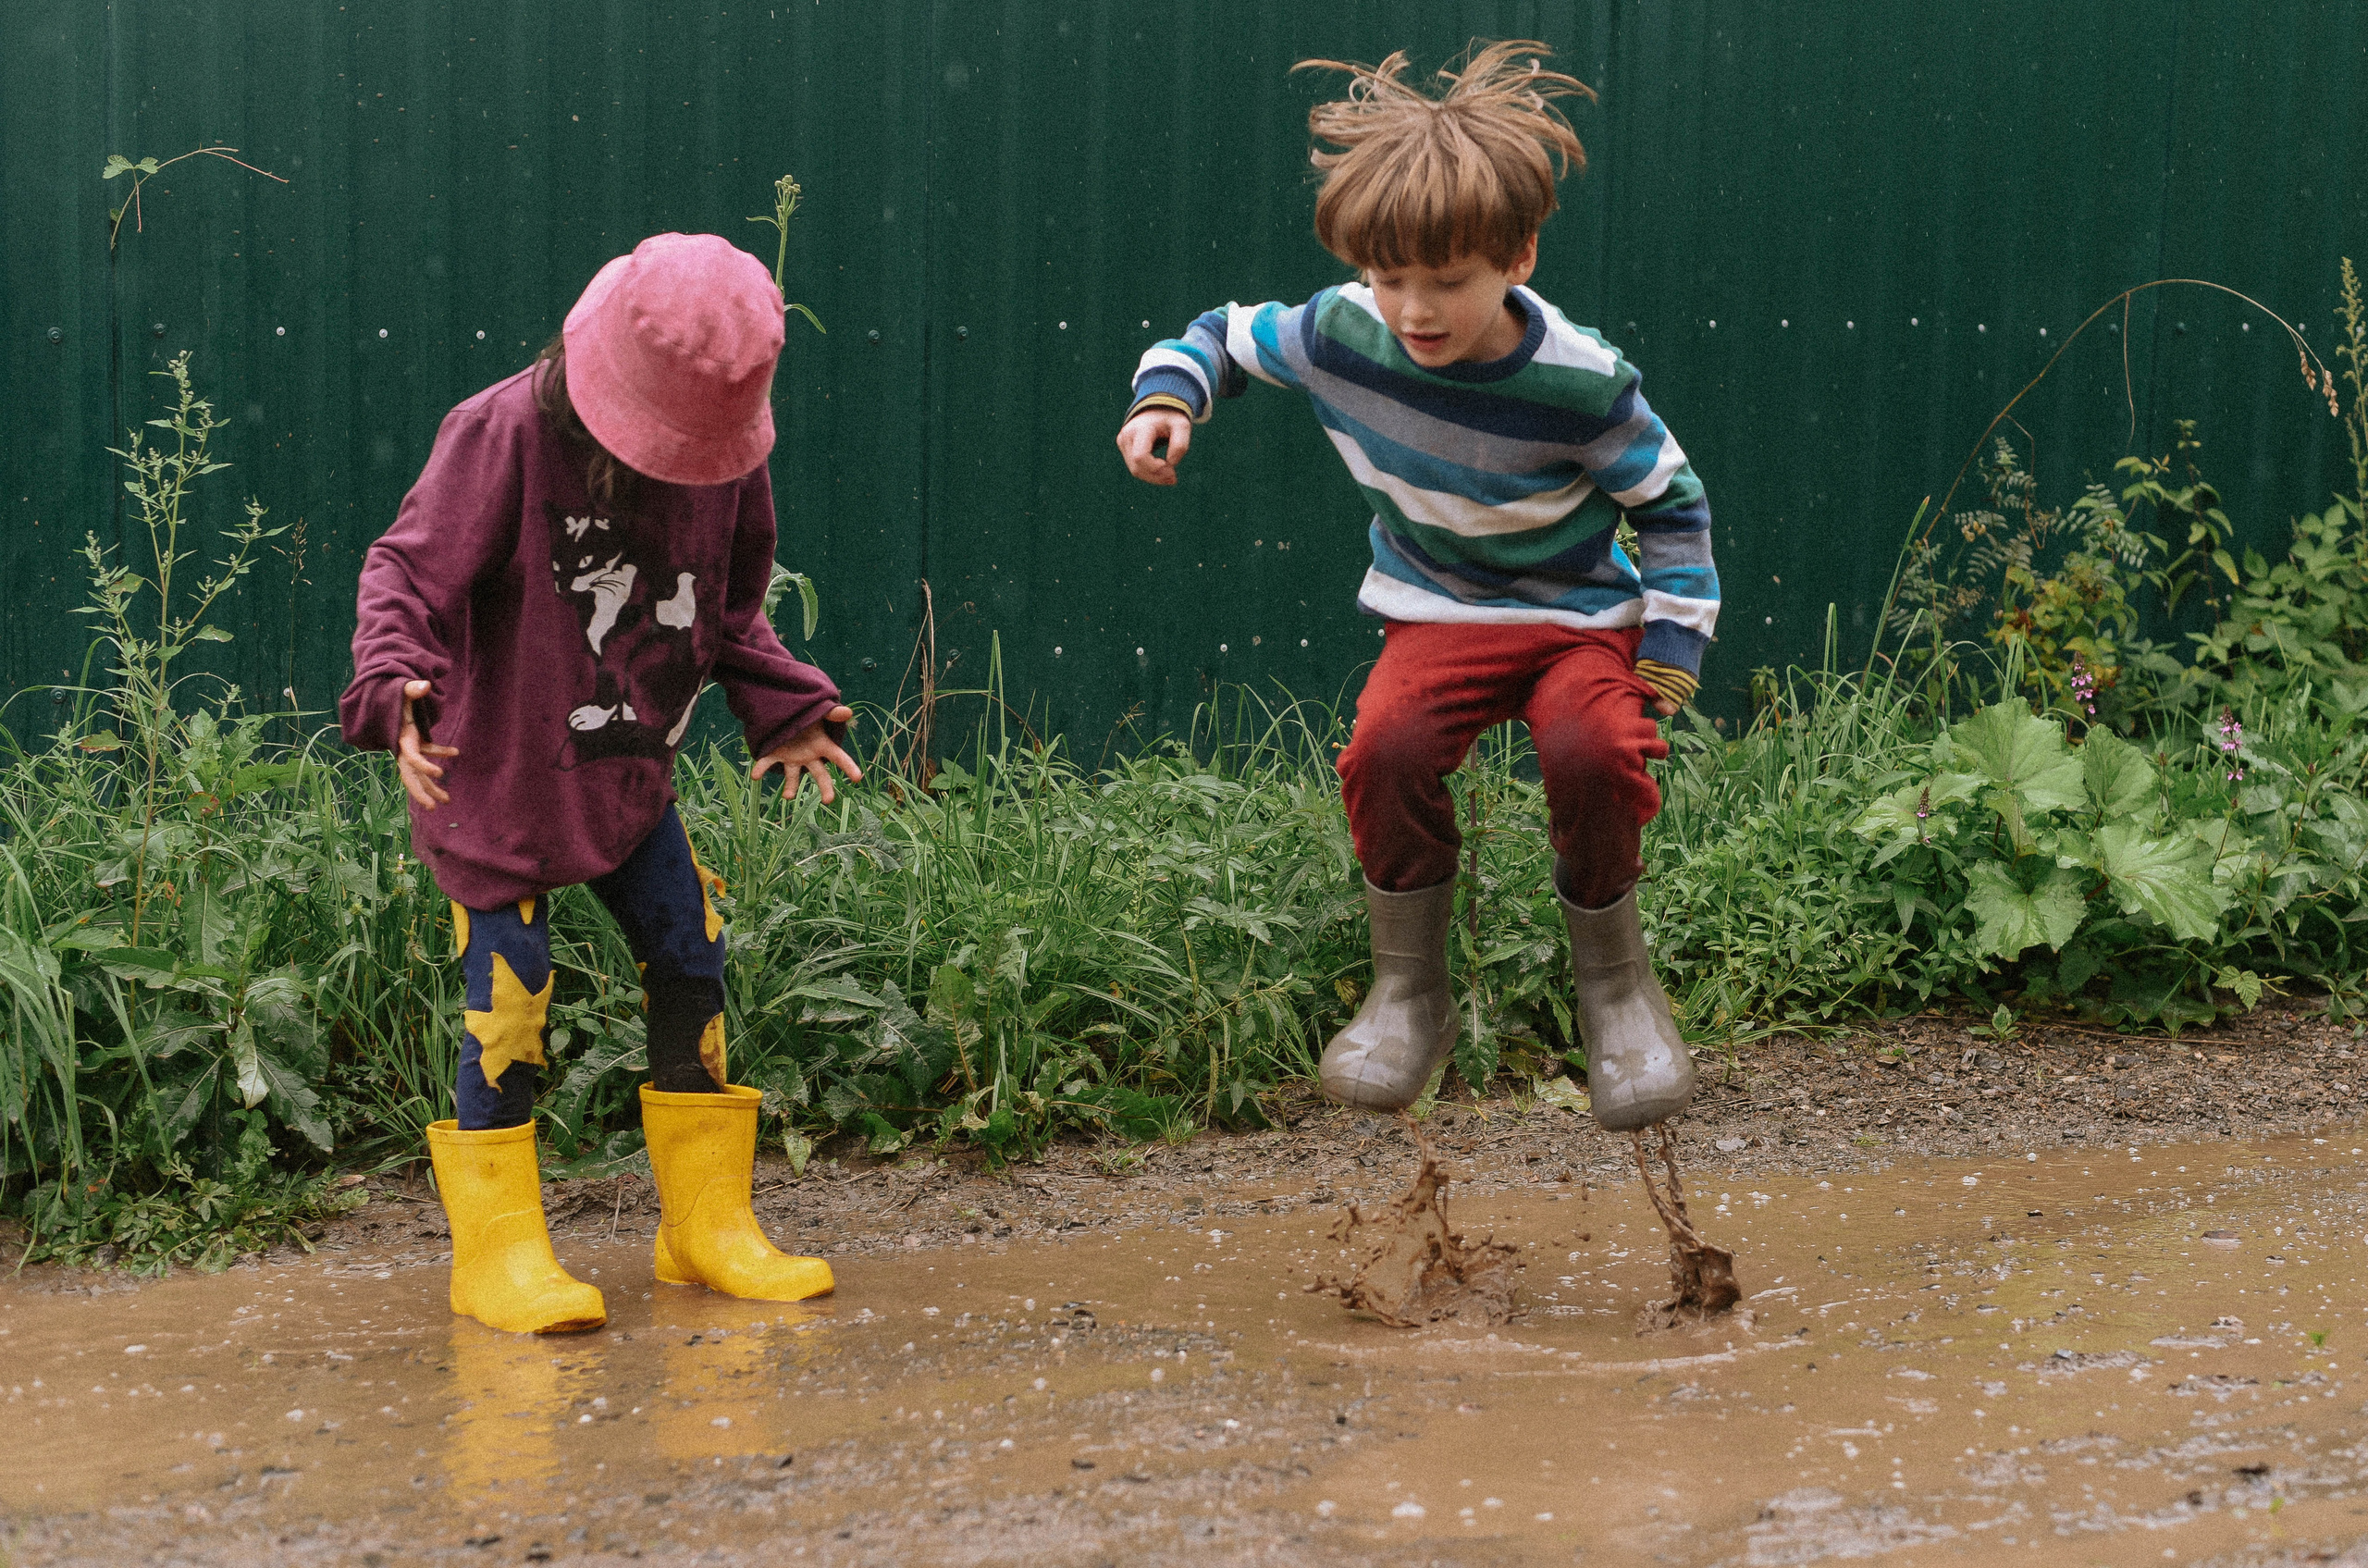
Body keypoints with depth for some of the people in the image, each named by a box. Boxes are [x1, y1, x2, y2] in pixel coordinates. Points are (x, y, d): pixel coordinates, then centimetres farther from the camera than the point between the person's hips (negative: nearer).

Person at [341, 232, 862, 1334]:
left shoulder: (726, 450, -1)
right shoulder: (504, 433, -18)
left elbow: (730, 609, 13)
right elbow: (411, 571, -19)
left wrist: (785, 710, 7)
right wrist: (395, 680, -35)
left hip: (633, 772, 6)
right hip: (498, 774, -5)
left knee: (690, 965, 6)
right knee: (507, 997, -5)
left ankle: (708, 1224, 19)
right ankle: (496, 1252, 7)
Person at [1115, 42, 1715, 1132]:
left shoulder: (1578, 385, -21)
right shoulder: (1344, 333, -15)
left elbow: (1672, 505, -7)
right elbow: (1226, 337, 4)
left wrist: (1667, 664, -11)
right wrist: (1166, 396, -18)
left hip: (1581, 616, -2)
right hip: (1441, 615, 2)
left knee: (1593, 750, -33)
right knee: (1387, 746, -29)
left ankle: (1613, 981, -4)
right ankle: (1409, 992, -6)